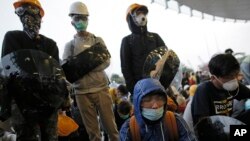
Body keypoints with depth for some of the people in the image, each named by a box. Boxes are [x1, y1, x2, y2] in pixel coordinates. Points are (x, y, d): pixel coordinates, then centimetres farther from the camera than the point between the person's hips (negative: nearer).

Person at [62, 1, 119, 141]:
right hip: (82, 93, 0)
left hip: (101, 89, 0)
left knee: (110, 125, 4)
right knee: (92, 130, 7)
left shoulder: (98, 40, 9)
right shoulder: (70, 45, 8)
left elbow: (106, 61, -4)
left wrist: (80, 67, -15)